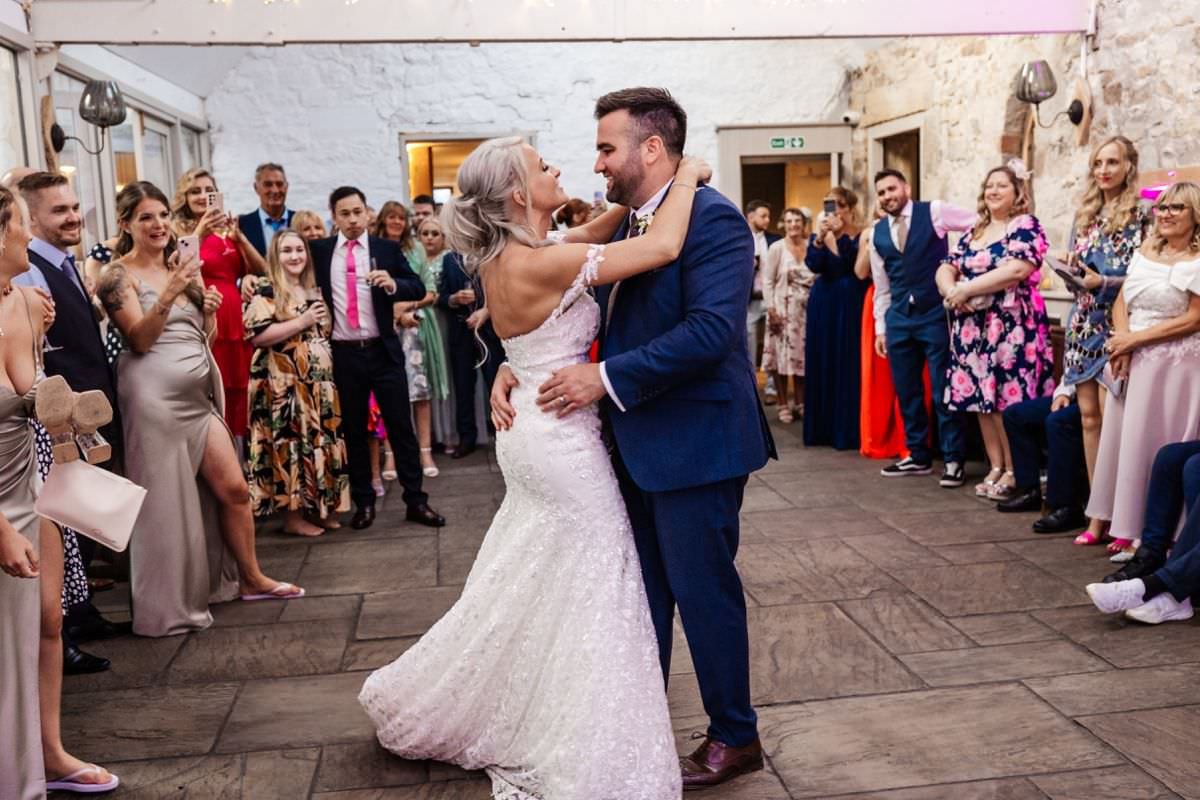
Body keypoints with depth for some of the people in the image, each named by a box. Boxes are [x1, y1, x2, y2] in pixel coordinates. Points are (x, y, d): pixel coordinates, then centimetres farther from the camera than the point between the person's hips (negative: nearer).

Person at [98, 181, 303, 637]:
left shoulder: (182, 267, 16)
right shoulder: (118, 275, -3)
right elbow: (139, 339, -13)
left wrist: (209, 310, -1)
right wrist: (168, 295, -25)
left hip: (198, 391, 6)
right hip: (154, 393, -6)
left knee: (233, 488, 6)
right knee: (167, 499, 1)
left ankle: (250, 578, 21)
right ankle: (168, 604, 14)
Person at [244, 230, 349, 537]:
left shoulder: (312, 290, 17)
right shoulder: (266, 292, -6)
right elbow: (257, 336, -18)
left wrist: (319, 323, 7)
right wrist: (302, 321, -17)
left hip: (318, 382, 8)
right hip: (284, 384, -7)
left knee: (320, 440, 9)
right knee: (291, 444, -6)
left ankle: (319, 508, 20)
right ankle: (293, 515, 3)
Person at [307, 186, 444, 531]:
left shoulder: (387, 249, 0)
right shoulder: (320, 250, 4)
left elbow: (419, 289, -5)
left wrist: (393, 284, -23)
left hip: (383, 350, -1)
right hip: (343, 353, 1)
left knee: (401, 425, 2)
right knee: (353, 430, 10)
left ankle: (415, 501, 10)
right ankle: (363, 502, 21)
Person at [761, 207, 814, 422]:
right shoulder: (777, 248, -4)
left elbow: (819, 277, 7)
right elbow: (767, 281, -6)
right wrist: (771, 309, -13)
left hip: (806, 310, 3)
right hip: (783, 309, -3)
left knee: (803, 356, 8)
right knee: (782, 356, -1)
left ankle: (800, 402, 19)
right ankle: (784, 405, 8)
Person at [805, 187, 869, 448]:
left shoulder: (860, 235, -2)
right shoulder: (818, 234, 8)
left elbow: (857, 265, -18)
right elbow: (813, 265, -8)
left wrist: (840, 235, -25)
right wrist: (820, 238, -23)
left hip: (850, 303, -4)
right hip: (823, 303, 4)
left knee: (848, 365, -3)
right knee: (822, 364, 5)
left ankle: (847, 431, 1)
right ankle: (822, 429, 12)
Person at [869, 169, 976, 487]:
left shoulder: (933, 212, -2)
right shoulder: (877, 233, 11)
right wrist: (880, 328, 13)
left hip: (936, 313, -5)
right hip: (899, 317, 5)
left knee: (943, 389, -3)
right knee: (906, 390, 10)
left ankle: (953, 460, 6)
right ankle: (918, 456, 23)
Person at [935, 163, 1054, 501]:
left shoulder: (1026, 226, -2)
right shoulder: (974, 231, 18)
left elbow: (1016, 270, -17)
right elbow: (945, 269, 13)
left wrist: (965, 289, -14)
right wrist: (950, 290, -11)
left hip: (1011, 325, -6)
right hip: (973, 326, 7)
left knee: (1008, 399, -8)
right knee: (981, 397, 6)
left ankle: (1013, 472, 2)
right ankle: (996, 468, 14)